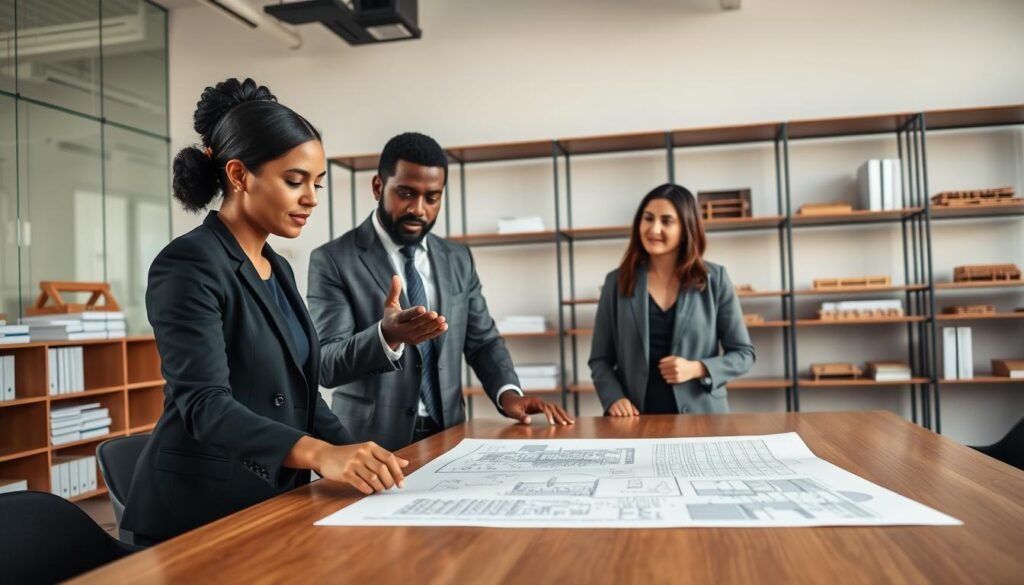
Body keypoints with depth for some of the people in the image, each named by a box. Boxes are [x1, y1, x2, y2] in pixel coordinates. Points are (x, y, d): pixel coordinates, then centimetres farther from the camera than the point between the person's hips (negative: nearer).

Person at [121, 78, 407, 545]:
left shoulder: (278, 269, 9)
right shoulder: (189, 265, -17)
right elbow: (205, 403, -27)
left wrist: (358, 463, -2)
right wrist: (321, 454, -41)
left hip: (273, 500, 8)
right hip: (201, 513, -8)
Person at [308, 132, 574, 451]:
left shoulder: (458, 259, 8)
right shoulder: (332, 260, -5)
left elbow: (483, 340, 11)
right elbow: (326, 365, -12)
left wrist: (508, 392, -7)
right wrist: (386, 335, -31)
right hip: (373, 442, -2)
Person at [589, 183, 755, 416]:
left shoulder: (714, 279, 2)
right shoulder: (617, 282, 4)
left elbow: (743, 353, 6)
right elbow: (600, 359, 6)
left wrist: (697, 369, -10)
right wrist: (614, 398, -11)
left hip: (701, 418, 0)